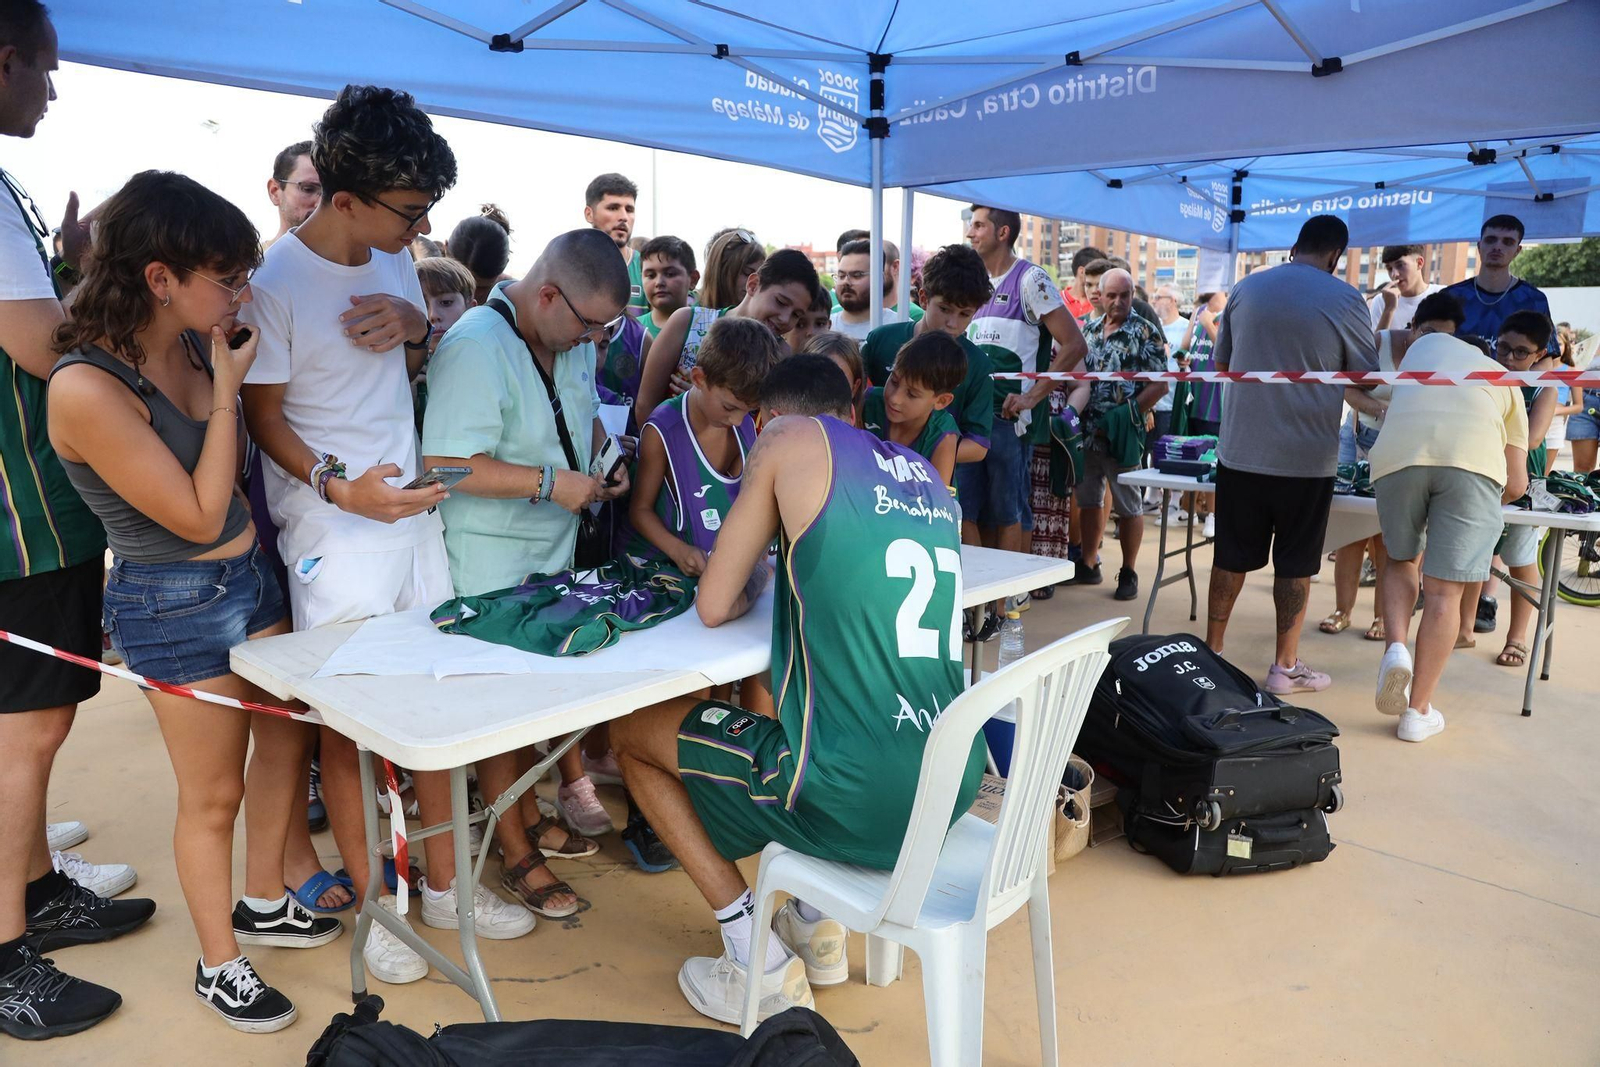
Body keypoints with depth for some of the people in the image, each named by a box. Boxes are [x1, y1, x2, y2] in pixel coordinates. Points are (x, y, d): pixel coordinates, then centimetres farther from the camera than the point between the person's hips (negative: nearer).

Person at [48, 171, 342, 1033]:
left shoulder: (193, 345, -2)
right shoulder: (86, 388, -24)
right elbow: (199, 516, -20)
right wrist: (227, 388, -19)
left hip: (251, 574, 8)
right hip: (176, 605, -7)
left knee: (286, 735, 19)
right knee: (213, 793, 7)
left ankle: (263, 903, 41)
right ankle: (219, 967, 30)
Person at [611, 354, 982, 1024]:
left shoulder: (790, 439, -2)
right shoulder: (923, 472, 15)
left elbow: (713, 607, 0)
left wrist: (755, 579, 19)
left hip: (859, 800, -7)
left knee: (630, 732, 15)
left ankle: (762, 968, 15)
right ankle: (817, 925, 31)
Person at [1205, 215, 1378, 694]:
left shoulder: (1246, 288, 6)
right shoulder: (1344, 299, -5)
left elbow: (1222, 363, 15)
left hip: (1240, 450, 3)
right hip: (1305, 457, -3)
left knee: (1232, 557, 12)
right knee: (1295, 564, 8)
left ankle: (1211, 651, 20)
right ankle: (1285, 666, 16)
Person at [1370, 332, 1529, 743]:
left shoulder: (1427, 343, 35)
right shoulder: (1506, 382, 32)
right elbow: (1516, 485, 25)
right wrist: (1479, 505, 42)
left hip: (1397, 451, 1)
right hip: (1474, 460, 0)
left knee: (1400, 560, 23)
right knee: (1444, 590, 5)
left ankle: (1395, 648, 0)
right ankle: (1418, 711, 8)